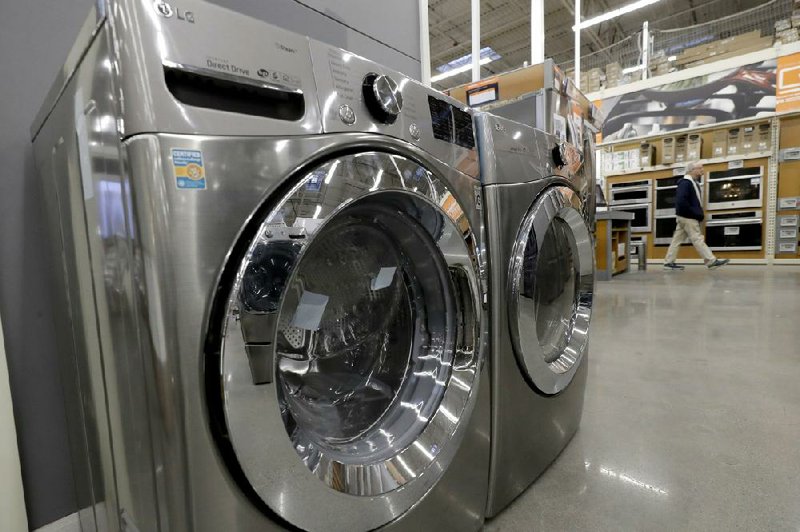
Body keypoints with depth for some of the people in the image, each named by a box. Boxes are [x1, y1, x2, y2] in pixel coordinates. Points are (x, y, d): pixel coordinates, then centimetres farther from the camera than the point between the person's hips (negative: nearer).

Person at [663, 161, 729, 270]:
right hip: (688, 217, -10)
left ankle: (669, 262, 11)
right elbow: (681, 202, -25)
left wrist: (699, 213, 7)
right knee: (698, 239, -4)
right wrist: (696, 214, -19)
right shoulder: (685, 183, -15)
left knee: (677, 239, 8)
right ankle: (712, 261, 0)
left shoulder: (693, 183, 15)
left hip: (685, 217, 10)